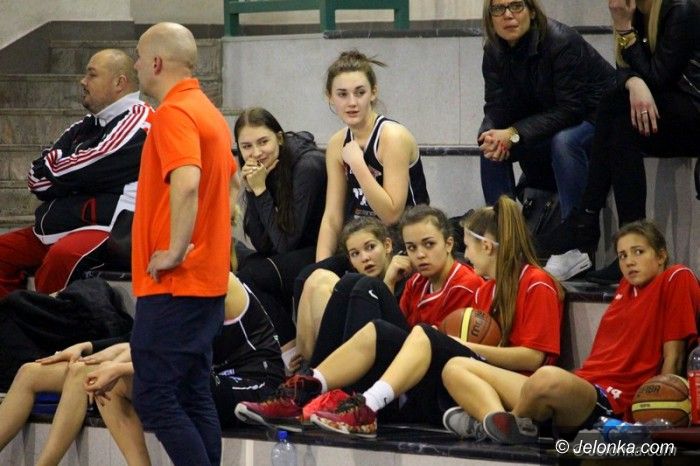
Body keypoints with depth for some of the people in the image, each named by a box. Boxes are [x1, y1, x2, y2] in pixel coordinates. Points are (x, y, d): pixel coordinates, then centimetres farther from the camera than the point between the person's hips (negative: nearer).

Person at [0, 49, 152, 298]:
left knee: (62, 257, -35)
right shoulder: (84, 127, 18)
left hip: (112, 230, -10)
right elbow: (36, 176, 8)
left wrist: (52, 173, 5)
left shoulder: (137, 120, -8)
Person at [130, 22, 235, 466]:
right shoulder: (209, 111, 16)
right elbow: (225, 182, 28)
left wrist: (175, 251, -24)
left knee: (154, 398, -8)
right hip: (210, 279, 10)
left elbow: (186, 183, -32)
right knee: (194, 397, 12)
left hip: (174, 284, -10)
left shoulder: (173, 113, -16)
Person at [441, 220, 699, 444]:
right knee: (455, 367, 1)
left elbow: (672, 358, -2)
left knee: (548, 377, -45)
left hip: (607, 401, -9)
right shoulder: (627, 286, 25)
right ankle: (498, 420, -30)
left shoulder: (676, 279, 3)